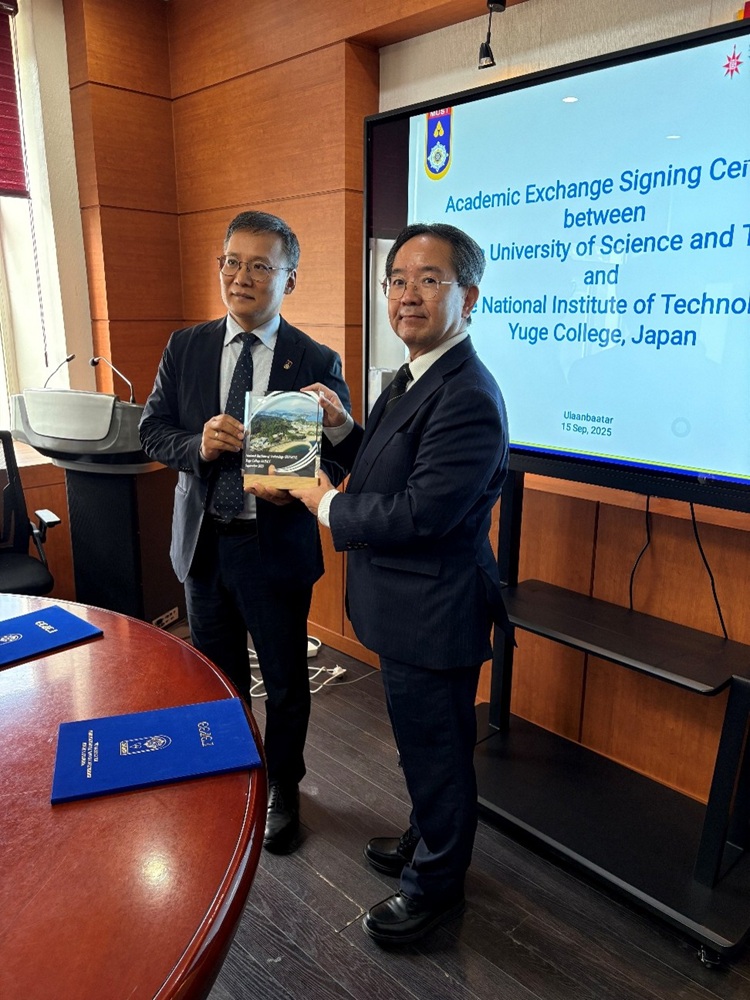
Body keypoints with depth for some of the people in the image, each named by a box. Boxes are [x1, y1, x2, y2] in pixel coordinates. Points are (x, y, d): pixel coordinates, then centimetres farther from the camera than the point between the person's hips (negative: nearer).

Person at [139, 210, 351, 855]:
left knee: (286, 682, 14)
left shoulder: (317, 362, -7)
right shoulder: (185, 348, 3)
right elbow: (151, 430, 3)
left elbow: (337, 451, -7)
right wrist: (197, 445, -19)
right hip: (202, 542, 4)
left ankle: (283, 792, 40)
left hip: (277, 546, -3)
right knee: (216, 678, 21)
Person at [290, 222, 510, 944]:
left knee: (435, 749, 12)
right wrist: (341, 426, -1)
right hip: (410, 610, 10)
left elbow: (417, 513, -29)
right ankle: (426, 840, 51)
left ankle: (435, 885, 36)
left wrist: (328, 506, -14)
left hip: (433, 614, -10)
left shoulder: (468, 397, -25)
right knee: (424, 743, 27)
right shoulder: (413, 379, 9)